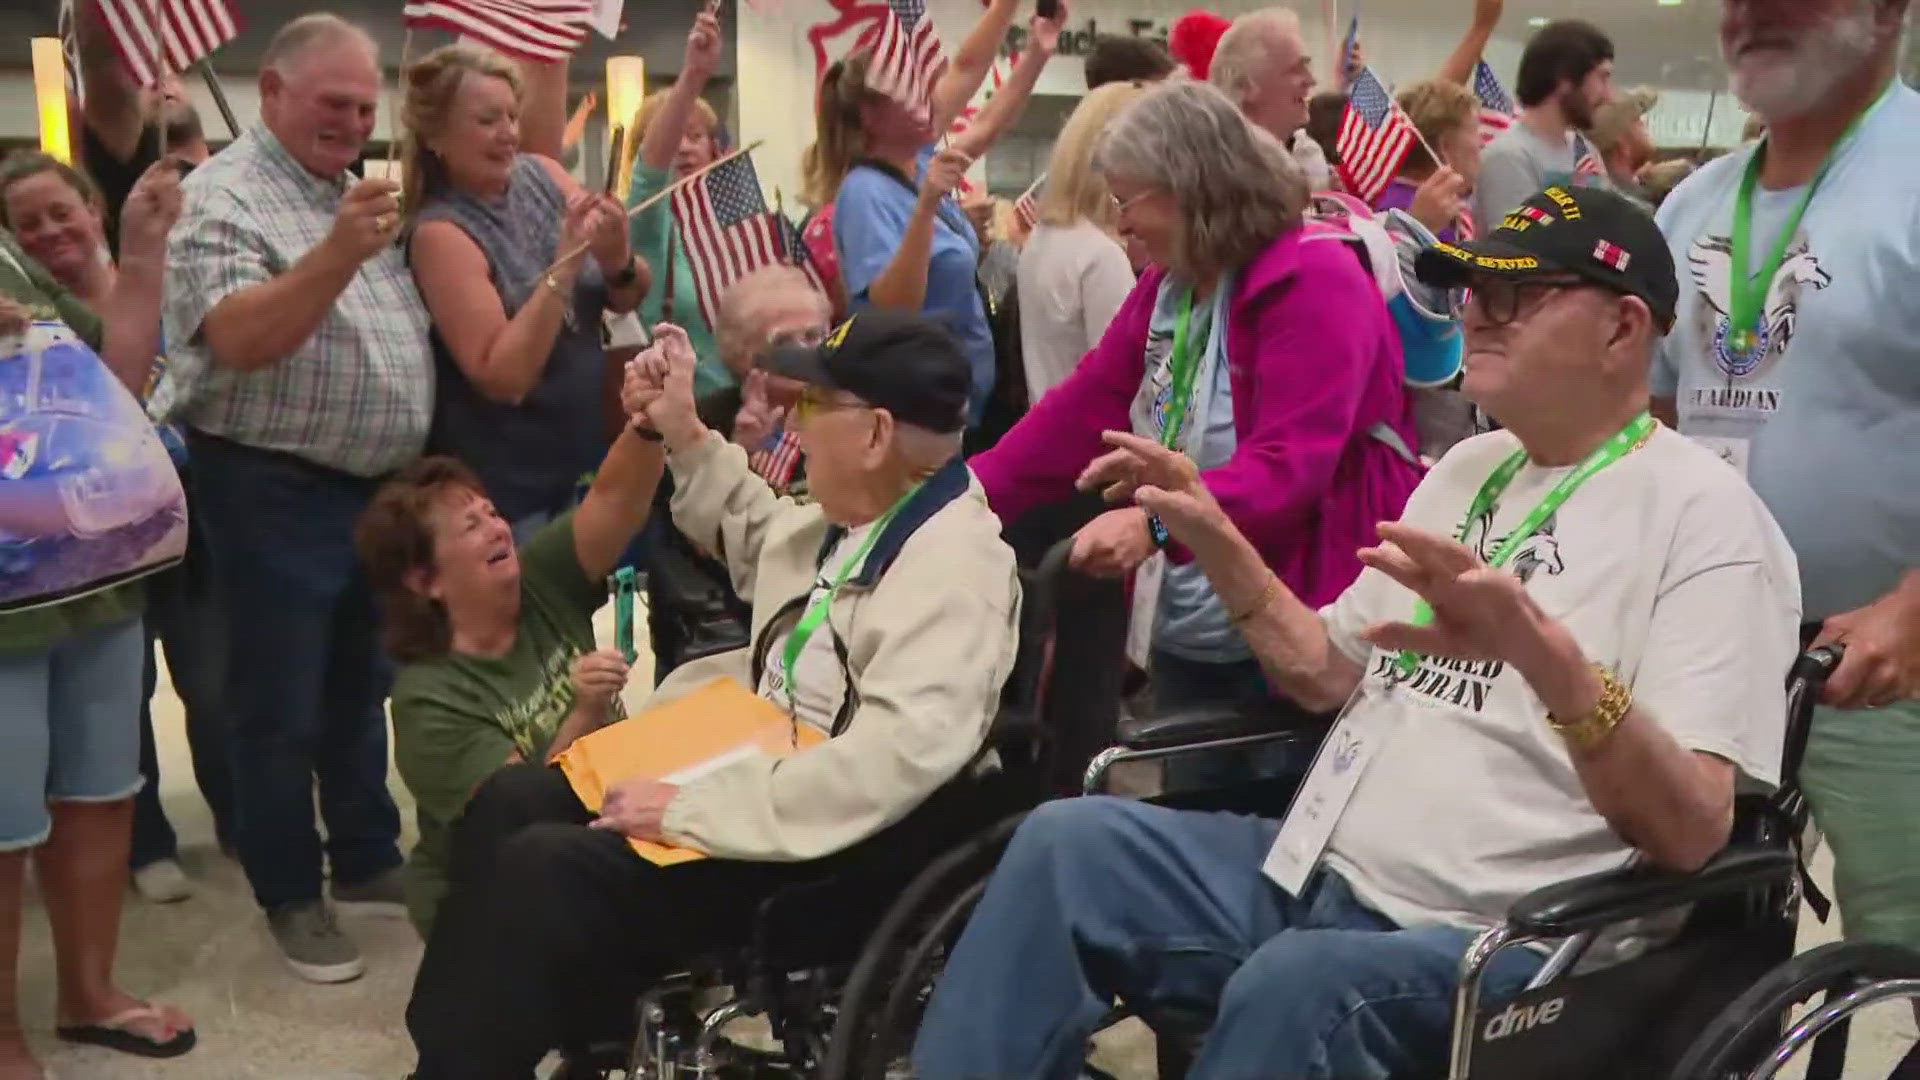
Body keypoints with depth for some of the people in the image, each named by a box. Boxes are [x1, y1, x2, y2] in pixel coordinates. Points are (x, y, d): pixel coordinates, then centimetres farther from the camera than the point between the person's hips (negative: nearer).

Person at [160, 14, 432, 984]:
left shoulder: (356, 189, 12)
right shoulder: (223, 196, -13)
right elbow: (239, 340, -28)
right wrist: (340, 252, -37)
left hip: (376, 485, 8)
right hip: (277, 493, -8)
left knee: (361, 688, 18)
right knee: (282, 708, 4)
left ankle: (367, 860, 32)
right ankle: (291, 895, 18)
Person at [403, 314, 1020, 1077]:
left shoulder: (953, 566, -22)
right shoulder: (849, 521, 9)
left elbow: (901, 753, -35)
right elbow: (754, 535, 33)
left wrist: (692, 811, -32)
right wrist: (685, 435, 21)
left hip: (835, 839, -10)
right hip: (753, 772, 10)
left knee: (544, 867, -21)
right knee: (508, 803, 4)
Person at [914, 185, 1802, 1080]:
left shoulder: (1706, 515, -9)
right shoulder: (1468, 468, 16)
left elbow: (1692, 831, -20)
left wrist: (1546, 652, -37)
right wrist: (1215, 540, 7)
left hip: (1496, 939, -7)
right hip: (1317, 873, 8)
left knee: (1293, 983, -34)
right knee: (1068, 841, -7)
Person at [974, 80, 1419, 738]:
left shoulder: (1317, 283, -16)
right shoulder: (1162, 293, 10)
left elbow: (1291, 465, -27)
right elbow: (1077, 418, 10)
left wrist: (1156, 522, -37)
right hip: (1183, 637, 8)